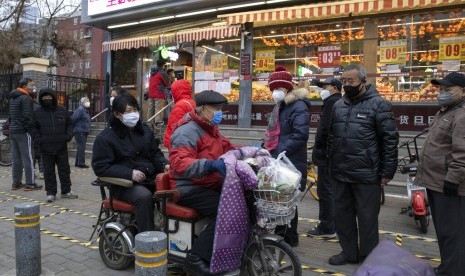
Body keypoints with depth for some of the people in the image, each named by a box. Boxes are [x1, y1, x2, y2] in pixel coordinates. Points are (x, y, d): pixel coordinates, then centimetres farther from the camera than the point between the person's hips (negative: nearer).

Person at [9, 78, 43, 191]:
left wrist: (12, 127, 20)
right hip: (23, 131, -9)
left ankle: (16, 182, 17)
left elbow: (11, 116, 19)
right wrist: (31, 131, -15)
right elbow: (27, 117, -19)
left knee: (16, 158, 12)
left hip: (13, 131, 9)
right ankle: (30, 183, -2)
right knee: (28, 158, -5)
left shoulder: (13, 98, 17)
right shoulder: (26, 98, -12)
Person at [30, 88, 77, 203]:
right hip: (46, 148, -1)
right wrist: (39, 140, -6)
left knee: (64, 170, 9)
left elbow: (69, 124, 11)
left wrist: (69, 135, -5)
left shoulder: (62, 110, 4)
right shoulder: (37, 112, 2)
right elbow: (34, 129, 8)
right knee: (49, 172, 6)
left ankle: (66, 191, 21)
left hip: (62, 147, 1)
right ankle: (51, 193, 16)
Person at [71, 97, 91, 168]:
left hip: (84, 132, 10)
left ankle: (77, 163, 22)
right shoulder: (80, 109, -13)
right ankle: (81, 163, -4)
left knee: (80, 147, 14)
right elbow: (73, 118, -21)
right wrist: (73, 128, -12)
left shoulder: (85, 110, 18)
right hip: (80, 132, -10)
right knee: (81, 147, -8)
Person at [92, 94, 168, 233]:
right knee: (144, 196, -34)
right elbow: (100, 167, -9)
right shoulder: (105, 137, -2)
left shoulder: (144, 130, 14)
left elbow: (155, 153, 21)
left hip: (150, 179, 5)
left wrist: (165, 165, -2)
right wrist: (130, 174, -20)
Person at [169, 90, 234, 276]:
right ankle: (196, 259, -19)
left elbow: (223, 147, 30)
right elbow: (179, 162, -31)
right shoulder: (187, 131, -17)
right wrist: (210, 165, -45)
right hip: (189, 188, -9)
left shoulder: (211, 128, 15)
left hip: (210, 184, 9)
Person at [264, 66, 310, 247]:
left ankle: (290, 239, 17)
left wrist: (281, 151, -25)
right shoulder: (280, 106, 18)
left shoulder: (298, 106, -13)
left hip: (291, 163, -9)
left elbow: (300, 135, -24)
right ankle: (280, 235, 31)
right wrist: (267, 148, 12)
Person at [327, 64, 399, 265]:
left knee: (367, 218, 7)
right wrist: (331, 166, 16)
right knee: (343, 215, 15)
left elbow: (390, 140, -8)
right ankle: (349, 252, 32)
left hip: (367, 175, -6)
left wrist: (387, 172, -10)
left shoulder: (378, 104, -6)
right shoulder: (338, 105, 12)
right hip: (341, 174, 6)